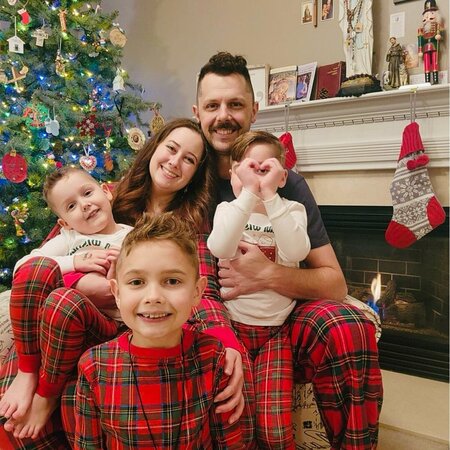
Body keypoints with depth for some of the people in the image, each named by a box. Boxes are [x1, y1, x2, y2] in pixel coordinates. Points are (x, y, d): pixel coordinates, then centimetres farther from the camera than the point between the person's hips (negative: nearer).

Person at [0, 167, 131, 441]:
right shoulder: (69, 238, 16)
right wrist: (74, 263, -13)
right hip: (50, 324, 4)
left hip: (106, 327, -3)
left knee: (63, 302, -36)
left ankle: (46, 397, -11)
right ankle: (27, 374, -17)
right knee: (37, 265, -23)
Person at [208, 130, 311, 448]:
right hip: (233, 325, 1)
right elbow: (220, 249, -20)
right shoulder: (227, 209, 2)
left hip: (276, 329, 0)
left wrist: (269, 194, -23)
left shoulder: (291, 210, 2)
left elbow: (296, 252, -20)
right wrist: (249, 192, -23)